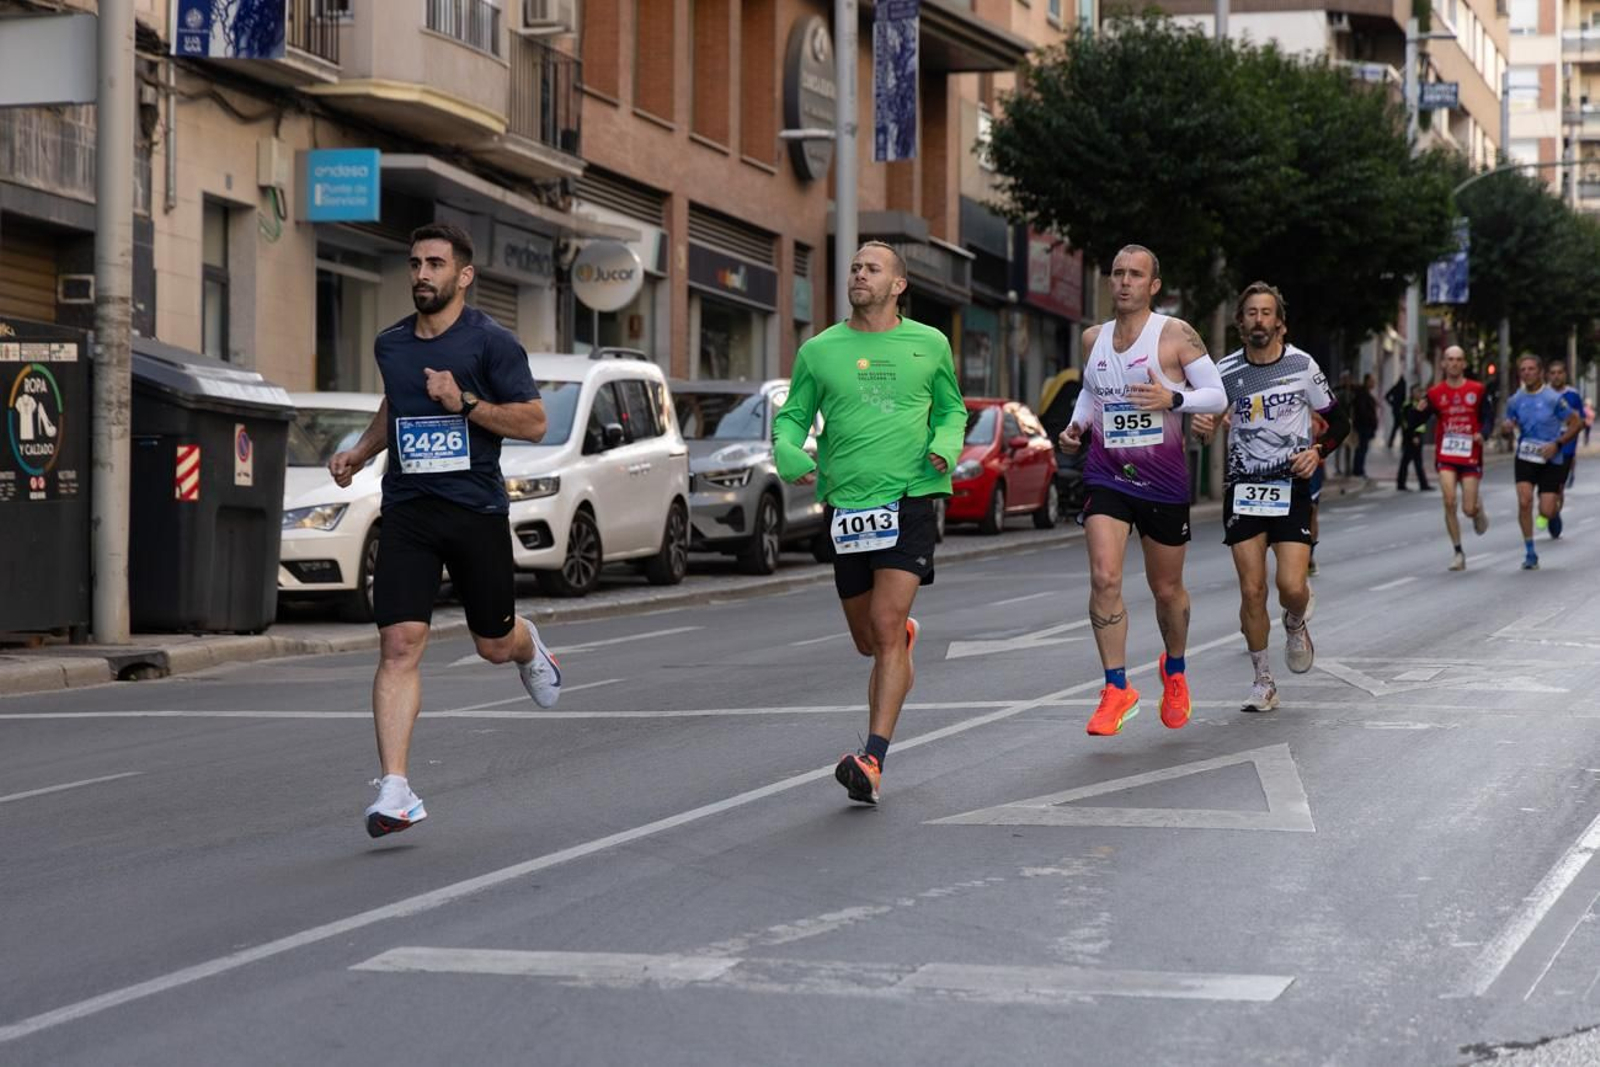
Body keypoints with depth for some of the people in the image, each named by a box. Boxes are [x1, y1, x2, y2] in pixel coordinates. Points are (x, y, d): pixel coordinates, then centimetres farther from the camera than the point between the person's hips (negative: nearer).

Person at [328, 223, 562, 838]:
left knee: (494, 644, 10)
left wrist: (464, 402, -18)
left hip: (476, 510, -3)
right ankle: (395, 792, -15)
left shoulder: (490, 343, -5)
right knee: (399, 644, -12)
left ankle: (530, 651, 51)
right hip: (407, 510, 3)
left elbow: (534, 422, -7)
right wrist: (360, 452, 15)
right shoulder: (390, 345, 11)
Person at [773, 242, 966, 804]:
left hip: (910, 500, -2)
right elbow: (792, 416, 11)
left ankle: (872, 759, -18)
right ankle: (905, 635, 52)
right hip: (846, 506, 2)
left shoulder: (929, 345, 7)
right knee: (869, 641, 12)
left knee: (886, 629, -16)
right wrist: (789, 454, -11)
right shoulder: (819, 351, 6)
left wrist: (946, 444, -2)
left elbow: (952, 408, 19)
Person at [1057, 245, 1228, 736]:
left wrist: (1172, 398, -24)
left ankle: (1174, 671, 38)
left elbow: (1217, 396, -6)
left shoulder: (1175, 334, -6)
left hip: (1164, 480, -2)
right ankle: (1117, 689, -11)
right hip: (1106, 476, 2)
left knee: (1167, 588, 11)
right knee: (1104, 577, -16)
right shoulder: (1093, 338, 8)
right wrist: (1077, 423, 5)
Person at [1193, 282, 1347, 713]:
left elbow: (1338, 422, 8)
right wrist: (1202, 425, -11)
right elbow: (1209, 414, 13)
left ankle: (1296, 625, 25)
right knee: (1252, 591, -4)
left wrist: (1317, 451, -10)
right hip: (1242, 486, 1)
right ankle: (1263, 682, 10)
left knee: (1292, 587, -12)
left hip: (1291, 485, -1)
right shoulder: (1226, 371, 0)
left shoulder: (1302, 365, -2)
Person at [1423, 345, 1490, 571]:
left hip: (1471, 456, 0)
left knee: (1468, 510, -1)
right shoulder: (1435, 392, 1)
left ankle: (1478, 506, 39)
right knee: (1449, 502, -15)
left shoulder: (1477, 389, 0)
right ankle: (1458, 552, -2)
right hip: (1445, 457, 0)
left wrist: (1482, 433, -14)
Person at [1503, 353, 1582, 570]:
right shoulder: (1515, 400, 3)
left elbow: (1577, 422, -5)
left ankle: (1555, 514, 35)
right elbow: (1508, 430, 14)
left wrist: (1558, 444, -16)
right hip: (1525, 458, 3)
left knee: (1546, 511, -7)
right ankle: (1529, 553, -5)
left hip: (1550, 460, -3)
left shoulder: (1553, 398, -10)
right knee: (1524, 501, -17)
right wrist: (1507, 428, -11)